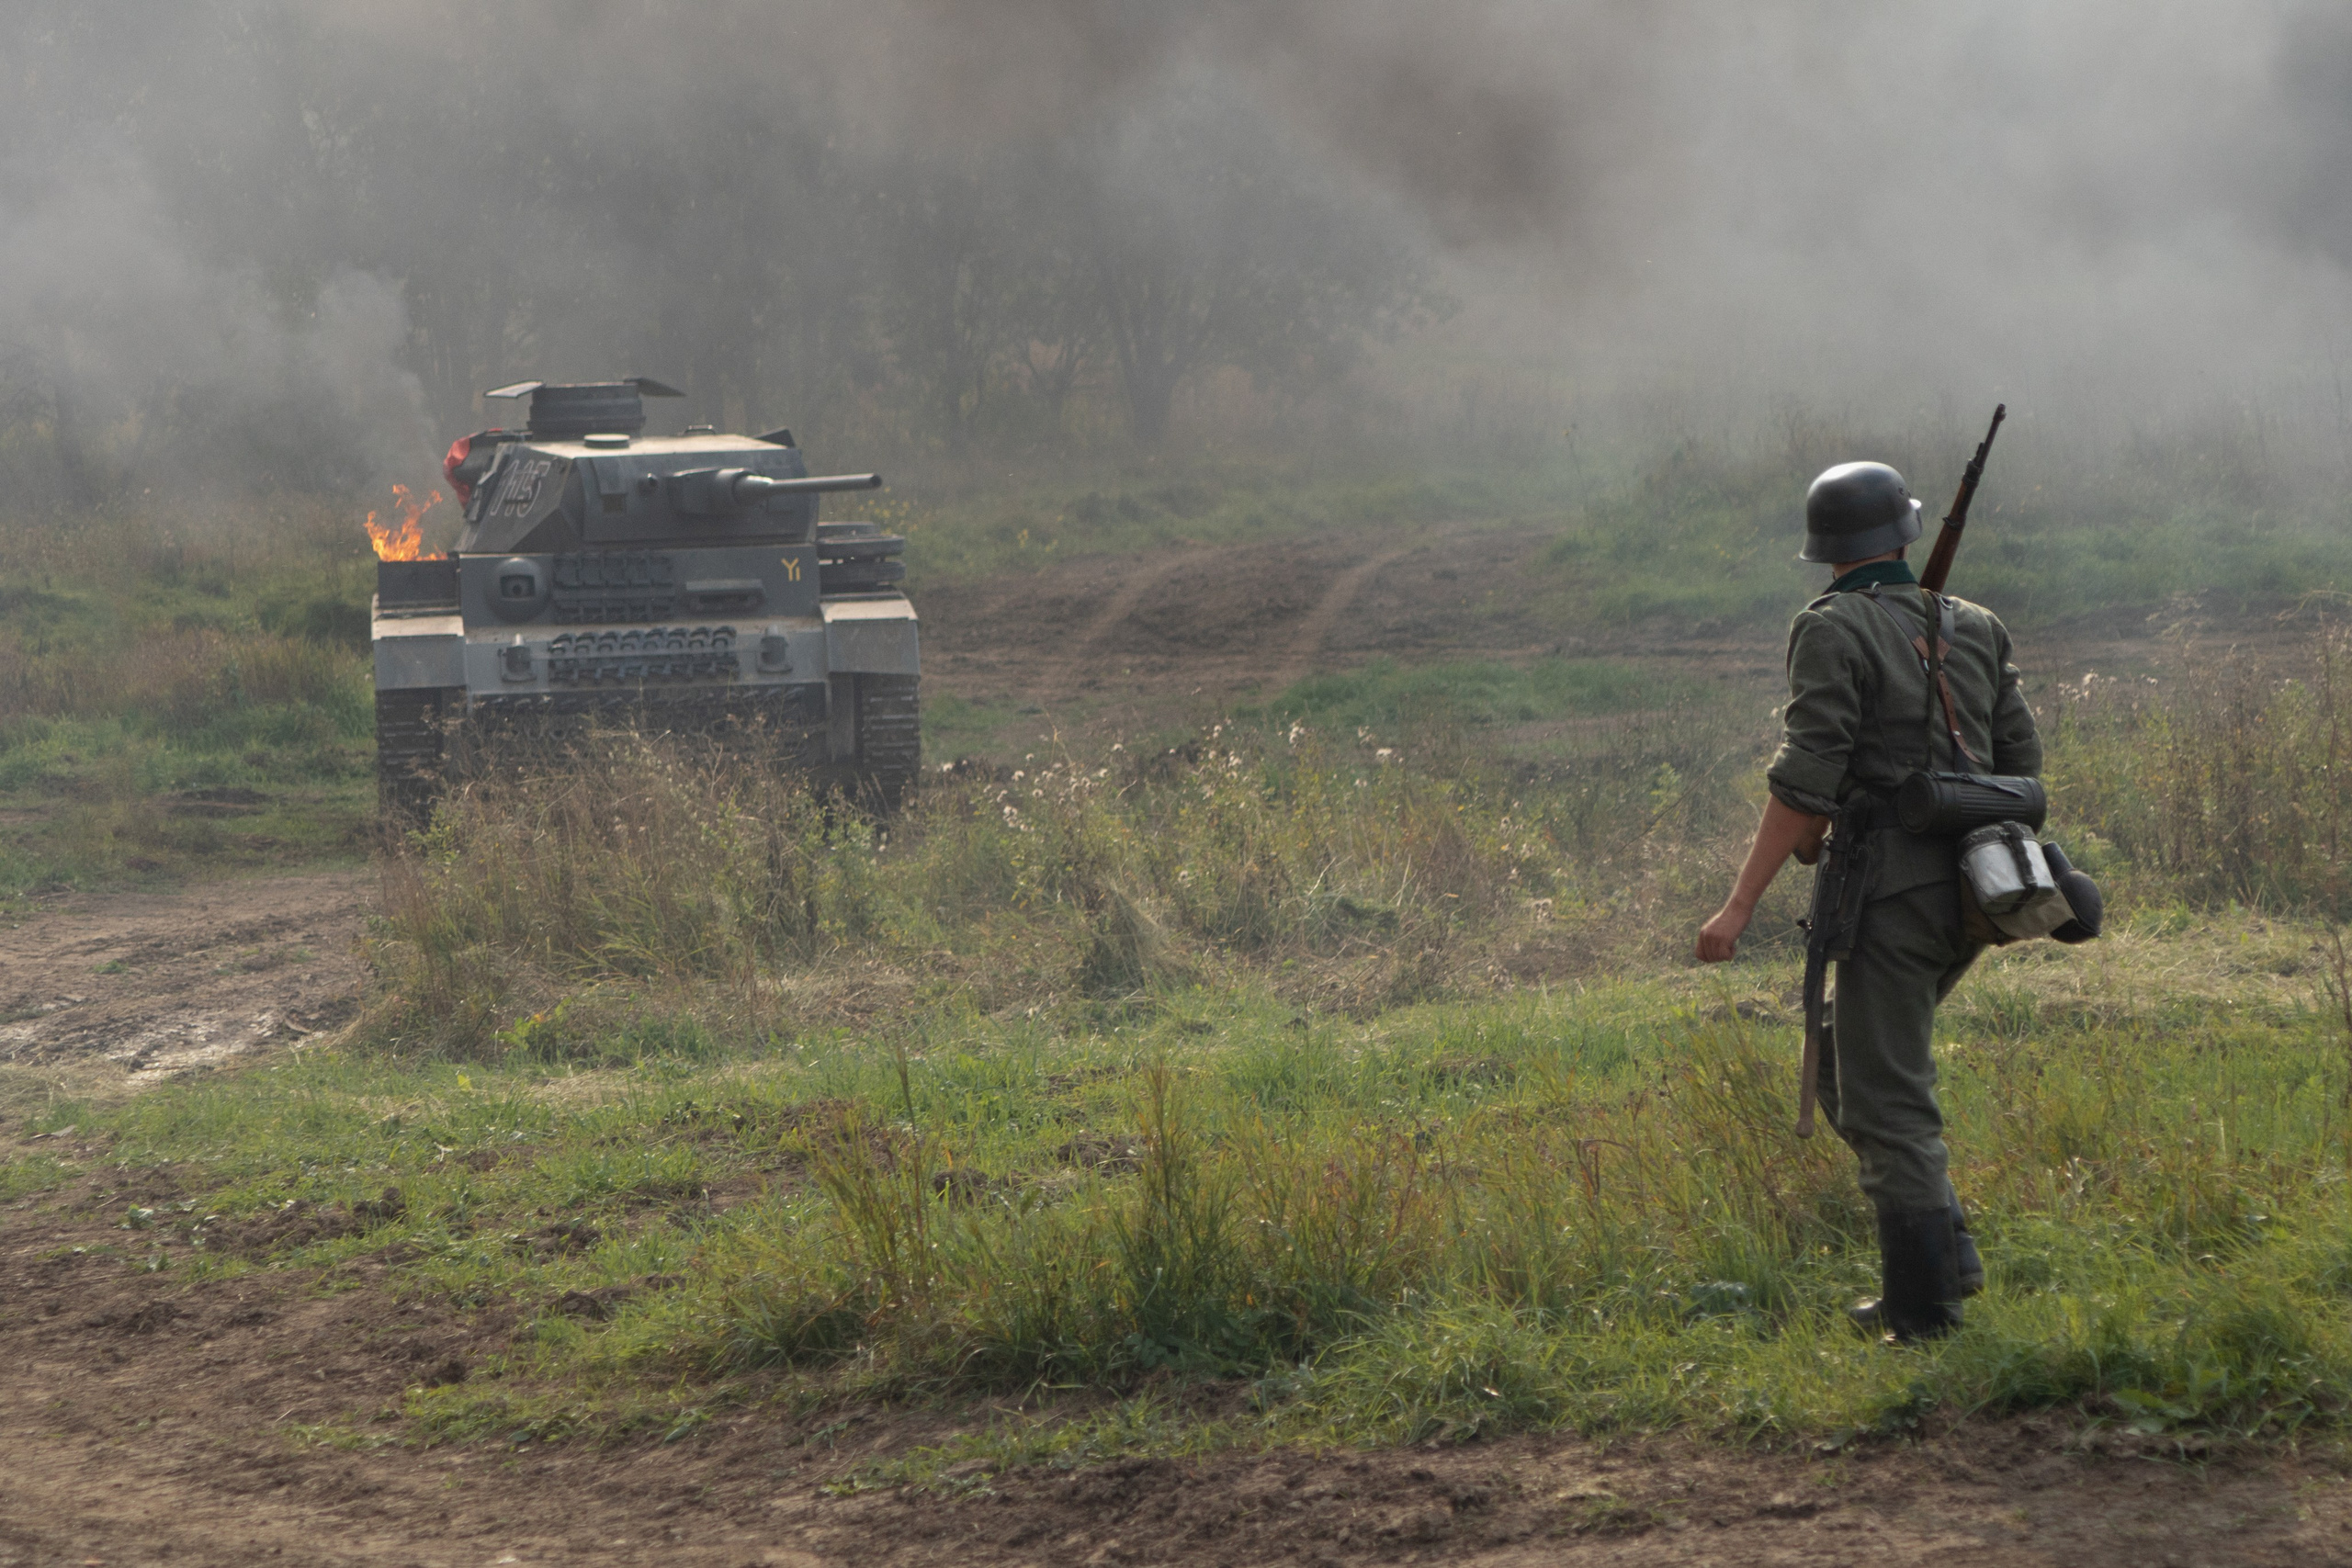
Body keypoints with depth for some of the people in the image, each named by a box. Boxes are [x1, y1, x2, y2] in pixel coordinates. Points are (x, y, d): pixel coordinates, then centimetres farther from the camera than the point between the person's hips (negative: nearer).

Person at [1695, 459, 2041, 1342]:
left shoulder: (1835, 630, -8)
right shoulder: (1973, 628, 12)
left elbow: (1806, 782, -15)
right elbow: (2022, 762, 13)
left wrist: (1740, 906, -14)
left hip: (1893, 886, -7)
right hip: (1968, 887, 7)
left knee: (1888, 1103, -2)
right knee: (1843, 1069, 21)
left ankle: (1924, 1309, -3)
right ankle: (1945, 1254, 15)